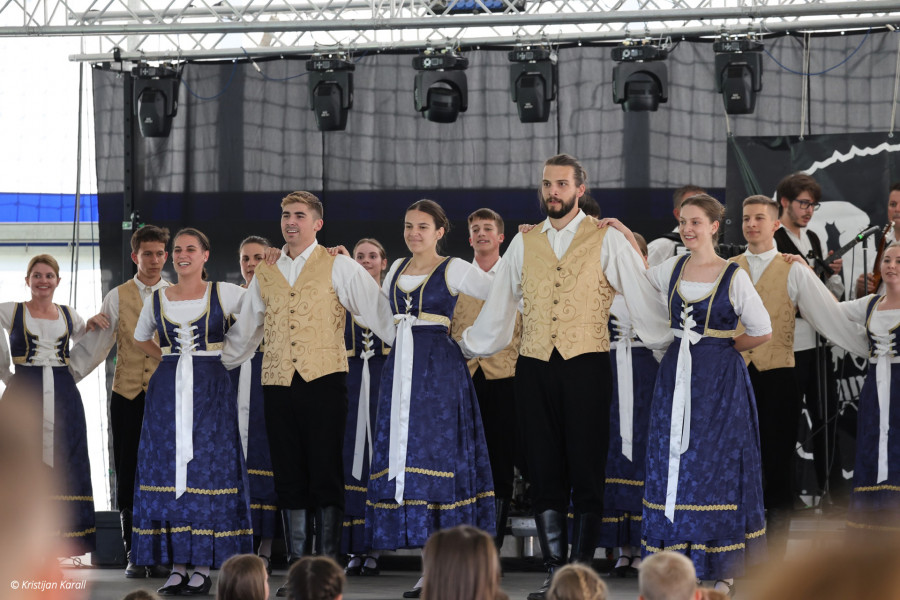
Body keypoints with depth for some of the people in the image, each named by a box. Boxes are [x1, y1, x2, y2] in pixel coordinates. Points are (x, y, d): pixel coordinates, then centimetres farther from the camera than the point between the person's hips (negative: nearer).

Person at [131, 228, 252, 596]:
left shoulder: (223, 293, 1)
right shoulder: (156, 300, 10)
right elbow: (140, 339, 26)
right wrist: (167, 358, 11)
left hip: (209, 391, -3)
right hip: (167, 391, 3)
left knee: (207, 469, -6)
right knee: (167, 468, -1)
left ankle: (204, 567, -3)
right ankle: (177, 566, 3)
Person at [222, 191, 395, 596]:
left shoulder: (338, 267, 3)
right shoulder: (265, 273, 16)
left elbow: (379, 313, 1)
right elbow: (246, 331, 25)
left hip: (324, 380, -4)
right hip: (278, 383, 4)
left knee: (326, 475, -3)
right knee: (289, 476, 5)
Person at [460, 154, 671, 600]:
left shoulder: (607, 241, 2)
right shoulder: (523, 244, 12)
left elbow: (644, 300, 3)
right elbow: (498, 309, 19)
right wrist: (462, 347, 20)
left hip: (586, 364, -3)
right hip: (534, 367, 3)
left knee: (587, 472, -2)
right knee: (544, 473, 4)